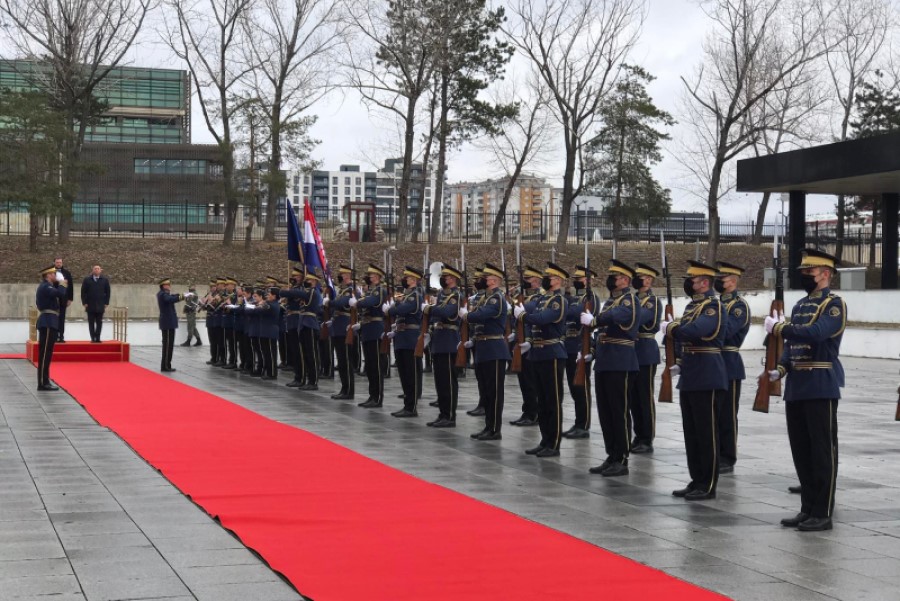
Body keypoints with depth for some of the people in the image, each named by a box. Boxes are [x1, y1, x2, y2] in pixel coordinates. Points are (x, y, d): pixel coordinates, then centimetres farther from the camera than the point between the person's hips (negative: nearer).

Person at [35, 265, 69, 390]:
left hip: (49, 323, 10)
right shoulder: (45, 286, -12)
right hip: (47, 323, -10)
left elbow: (61, 301, 21)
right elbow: (59, 294, -27)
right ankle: (43, 383, -10)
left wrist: (63, 286, 12)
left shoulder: (47, 286, 20)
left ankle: (45, 382, 14)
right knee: (45, 353, -10)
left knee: (47, 354, 11)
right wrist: (62, 285, -6)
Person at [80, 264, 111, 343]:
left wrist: (106, 303, 0)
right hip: (90, 306, 0)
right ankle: (93, 338, 5)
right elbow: (83, 292, 3)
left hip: (100, 306, 0)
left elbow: (107, 292, 6)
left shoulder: (105, 280, 4)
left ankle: (97, 338, 6)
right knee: (91, 323, 1)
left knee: (99, 323, 1)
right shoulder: (87, 280, 2)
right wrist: (85, 303, -4)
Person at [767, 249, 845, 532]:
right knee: (801, 451, 11)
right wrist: (780, 368, 0)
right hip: (795, 388, 8)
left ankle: (823, 513, 2)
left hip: (821, 388, -8)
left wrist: (778, 327, -16)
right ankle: (808, 509, 19)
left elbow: (816, 333, -24)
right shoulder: (800, 306, 16)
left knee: (823, 451, -3)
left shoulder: (834, 304, -8)